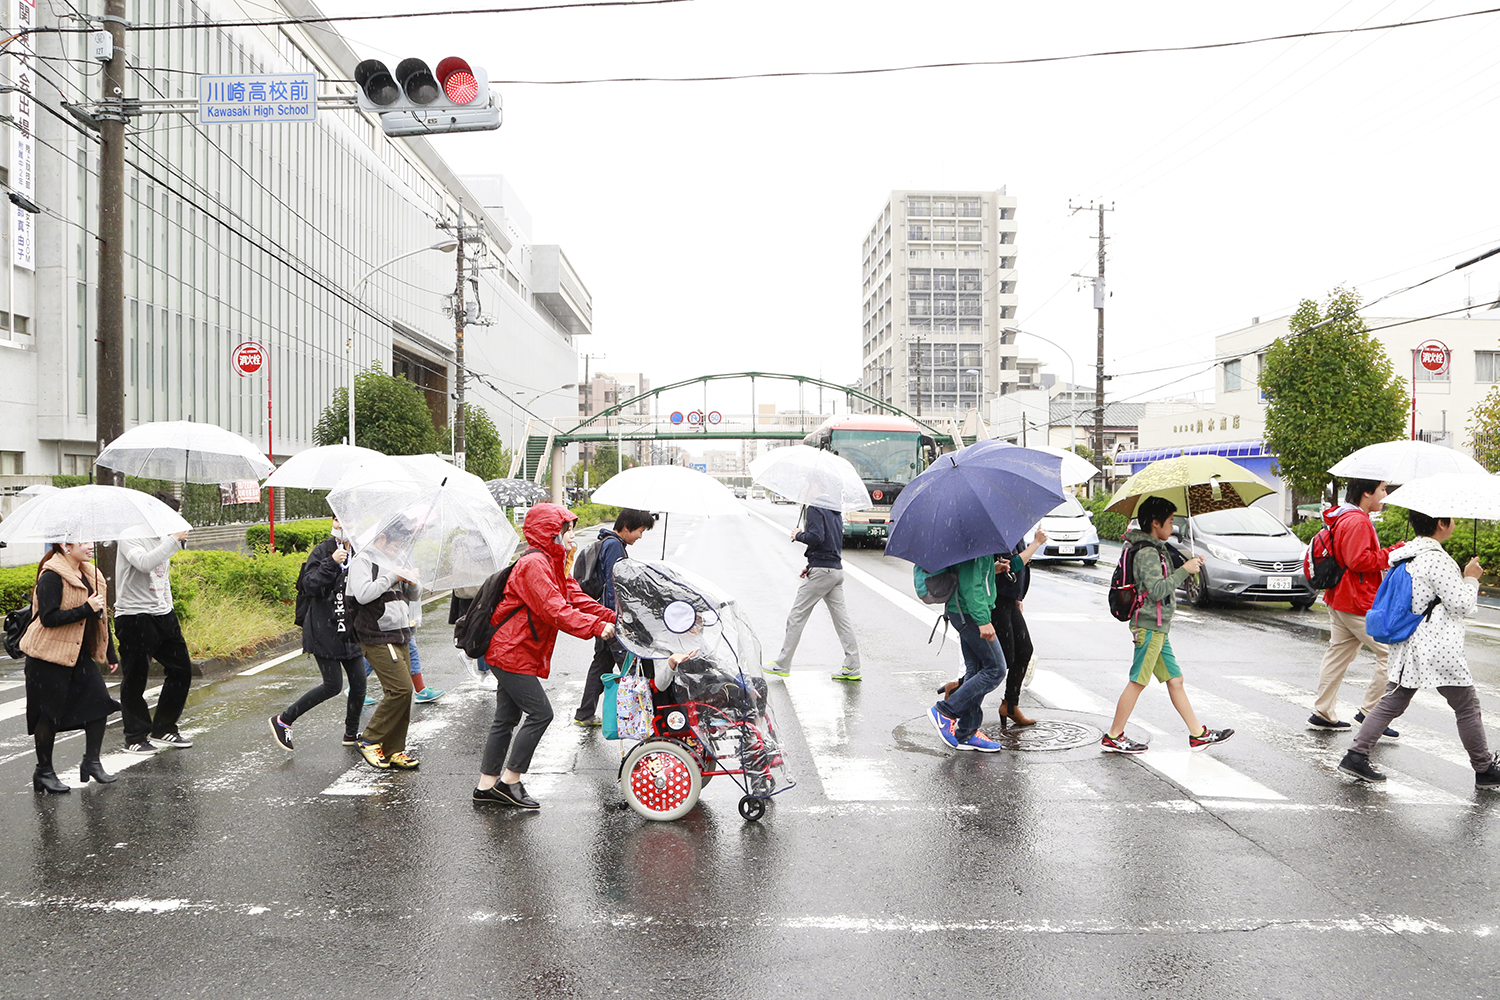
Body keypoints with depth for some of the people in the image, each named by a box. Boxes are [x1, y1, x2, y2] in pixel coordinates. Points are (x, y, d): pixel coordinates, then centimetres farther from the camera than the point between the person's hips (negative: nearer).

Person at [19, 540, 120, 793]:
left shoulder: (90, 574, 10)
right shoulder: (51, 578, -15)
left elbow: (99, 617, 17)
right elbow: (49, 618, -24)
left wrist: (110, 653, 18)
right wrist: (86, 609, -27)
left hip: (81, 655, 7)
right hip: (50, 657, -7)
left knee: (99, 702, 0)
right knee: (49, 714, 3)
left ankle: (91, 762, 12)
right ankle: (43, 771, 19)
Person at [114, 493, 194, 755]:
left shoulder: (163, 539, 14)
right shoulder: (131, 538, -11)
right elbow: (144, 563, -32)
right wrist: (174, 540, -25)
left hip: (163, 615, 8)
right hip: (134, 617, -8)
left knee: (181, 669, 9)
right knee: (135, 679, 1)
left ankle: (163, 729, 22)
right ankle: (135, 738, 13)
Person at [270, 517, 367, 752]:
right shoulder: (323, 551, -9)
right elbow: (309, 586, -20)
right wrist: (331, 563, -28)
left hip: (350, 631, 6)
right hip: (324, 632, -6)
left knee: (359, 682, 6)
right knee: (333, 684, -7)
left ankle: (351, 733, 24)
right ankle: (282, 720, 11)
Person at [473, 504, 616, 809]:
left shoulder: (553, 564, 15)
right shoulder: (533, 564, -19)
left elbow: (577, 598, 8)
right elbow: (555, 610, -27)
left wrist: (613, 618, -5)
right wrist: (596, 627, -29)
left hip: (513, 652, 11)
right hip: (512, 653, -11)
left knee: (507, 718, 13)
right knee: (540, 713, -8)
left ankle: (487, 785, 21)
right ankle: (509, 781, 1)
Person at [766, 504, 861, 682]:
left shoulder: (814, 509, -10)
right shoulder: (835, 512, 18)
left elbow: (816, 537, -24)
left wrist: (798, 535, -5)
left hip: (821, 572, -9)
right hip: (837, 569, 9)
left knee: (796, 616, 0)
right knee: (841, 616, 8)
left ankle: (782, 665, 7)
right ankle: (852, 668, 6)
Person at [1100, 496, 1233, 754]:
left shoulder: (1156, 549, 16)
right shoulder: (1147, 552, -15)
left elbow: (1166, 584, 25)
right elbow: (1157, 590, -24)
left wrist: (1190, 565, 13)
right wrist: (1184, 571, -17)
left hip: (1159, 628, 10)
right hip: (1149, 626, -10)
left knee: (1175, 680, 12)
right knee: (1138, 682, -5)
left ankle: (1198, 734, 18)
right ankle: (1113, 737, 2)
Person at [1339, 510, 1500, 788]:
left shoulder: (1406, 554, 9)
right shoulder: (1438, 560, -17)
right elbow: (1462, 606, -12)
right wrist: (1471, 578, 2)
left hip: (1406, 647, 8)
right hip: (1438, 650, -7)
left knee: (1391, 702, 8)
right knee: (1467, 706, 9)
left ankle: (1357, 754, 0)